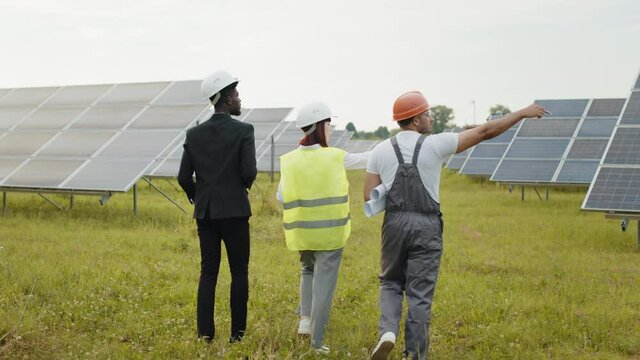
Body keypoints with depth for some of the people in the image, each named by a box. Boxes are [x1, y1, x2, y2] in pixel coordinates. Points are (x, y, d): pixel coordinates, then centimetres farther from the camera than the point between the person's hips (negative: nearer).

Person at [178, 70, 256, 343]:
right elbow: (249, 172, -16)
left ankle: (205, 334, 7)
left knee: (208, 272, 9)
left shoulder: (194, 134, 3)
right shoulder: (243, 130, -9)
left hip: (205, 213, 4)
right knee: (239, 273, 6)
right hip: (234, 211, -4)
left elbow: (184, 177, 2)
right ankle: (237, 334, 7)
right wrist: (244, 185, 7)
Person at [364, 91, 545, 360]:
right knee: (419, 295, 4)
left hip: (394, 224, 2)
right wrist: (522, 113, 6)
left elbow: (370, 198, -1)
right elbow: (485, 132, -3)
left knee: (391, 284, 19)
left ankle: (388, 332, -6)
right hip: (427, 227, -2)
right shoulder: (435, 144, -7)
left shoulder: (380, 151, 1)